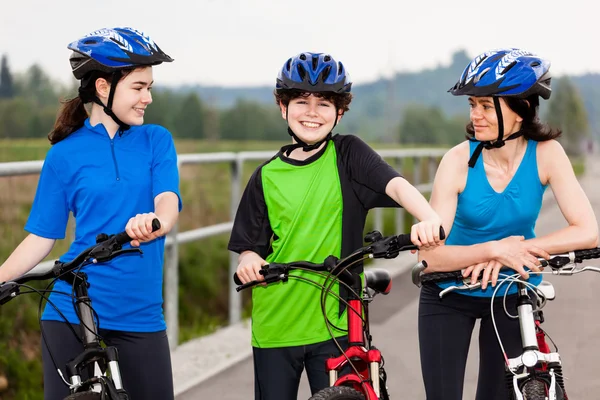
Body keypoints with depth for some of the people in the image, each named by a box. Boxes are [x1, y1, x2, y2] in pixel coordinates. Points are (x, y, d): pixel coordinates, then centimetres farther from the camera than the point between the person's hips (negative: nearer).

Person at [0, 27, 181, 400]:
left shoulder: (156, 141, 6)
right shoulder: (65, 154, 2)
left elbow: (168, 199, -10)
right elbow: (42, 238, 5)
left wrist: (157, 224, -34)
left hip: (139, 314, 1)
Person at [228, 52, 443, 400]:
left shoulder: (348, 154, -1)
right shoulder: (267, 176, 5)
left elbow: (396, 184, -18)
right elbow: (250, 245, 9)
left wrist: (429, 218, -37)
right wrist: (249, 259, -15)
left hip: (335, 321, -2)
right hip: (275, 324, 2)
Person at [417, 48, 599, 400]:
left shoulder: (545, 154, -18)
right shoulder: (459, 160, -22)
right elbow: (429, 255, -26)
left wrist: (516, 249, -32)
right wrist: (494, 248, -40)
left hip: (512, 293, 1)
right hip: (450, 295, -1)